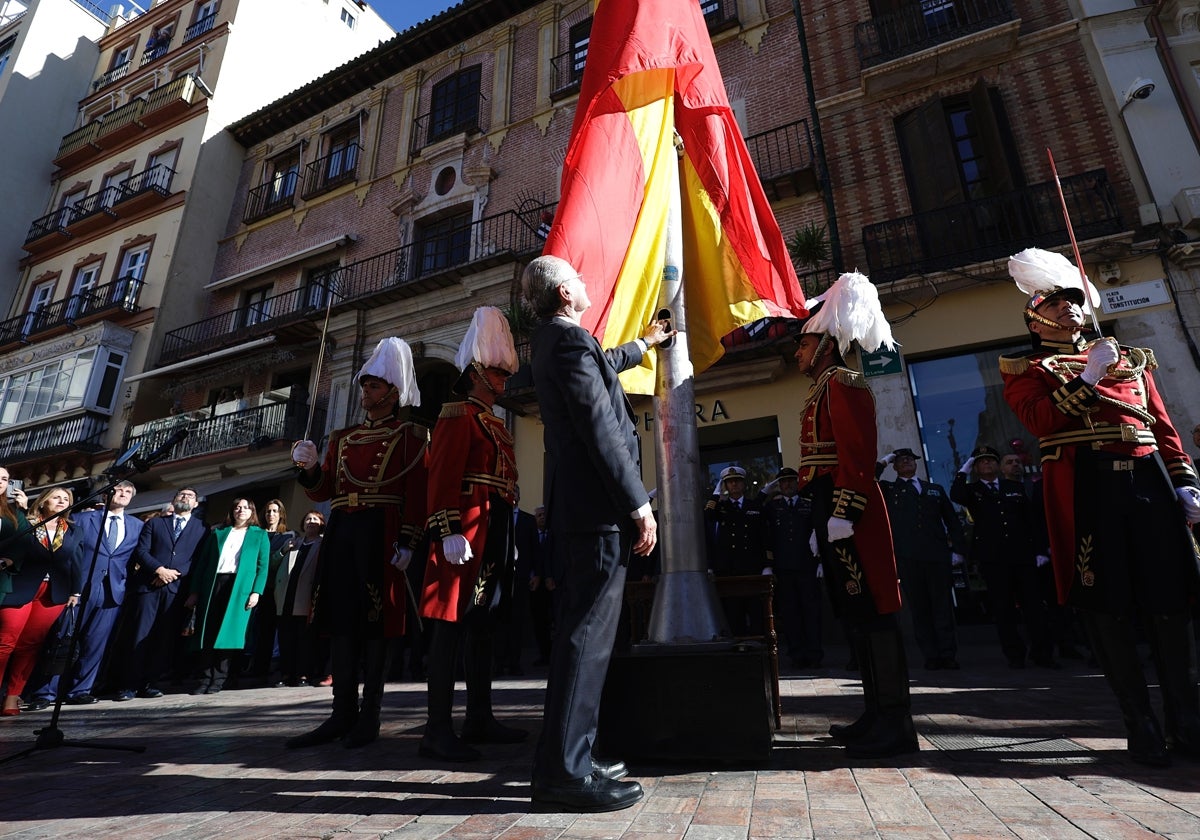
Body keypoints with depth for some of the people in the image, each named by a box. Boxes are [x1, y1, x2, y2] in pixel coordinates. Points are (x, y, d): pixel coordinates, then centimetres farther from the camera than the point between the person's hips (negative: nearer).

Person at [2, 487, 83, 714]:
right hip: (20, 589, -2)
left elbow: (76, 563, 9)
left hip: (54, 593, 2)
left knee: (29, 645, 3)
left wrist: (76, 592, 4)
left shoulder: (72, 531, 12)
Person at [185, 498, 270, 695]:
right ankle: (207, 677, 8)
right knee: (208, 632, -1)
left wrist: (256, 591, -9)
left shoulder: (259, 535, 11)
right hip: (212, 585, 3)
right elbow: (202, 562, 14)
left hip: (240, 588, -2)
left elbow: (263, 566, 3)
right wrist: (195, 592, 5)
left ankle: (219, 679, 4)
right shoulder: (217, 533, 18)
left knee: (227, 632, -5)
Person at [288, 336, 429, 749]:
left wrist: (406, 543, -16)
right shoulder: (342, 437, 20)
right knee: (341, 620, 7)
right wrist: (310, 467, -3)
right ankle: (343, 714, 17)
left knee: (375, 621, -1)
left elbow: (417, 493, -8)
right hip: (341, 534, 6)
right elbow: (322, 491, 17)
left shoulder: (410, 434, 2)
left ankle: (370, 716, 10)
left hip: (381, 536, -6)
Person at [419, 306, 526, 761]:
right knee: (451, 623, -6)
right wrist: (449, 533, -23)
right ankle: (438, 730, 2)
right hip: (468, 532, -9)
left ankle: (480, 719, 22)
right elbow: (443, 477, -15)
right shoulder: (458, 415, -5)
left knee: (483, 623, 12)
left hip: (495, 535, 9)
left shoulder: (496, 424, 22)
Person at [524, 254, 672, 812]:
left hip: (575, 509, 11)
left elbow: (600, 366, 41)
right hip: (599, 507, -11)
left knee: (579, 632, 14)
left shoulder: (552, 340, 20)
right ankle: (565, 772, 2)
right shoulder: (571, 340, -11)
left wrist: (644, 344, 56)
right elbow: (602, 430, -19)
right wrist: (639, 505, -17)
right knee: (588, 635, -6)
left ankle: (564, 758, 25)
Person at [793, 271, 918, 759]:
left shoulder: (842, 384, -7)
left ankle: (896, 726, 4)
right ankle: (878, 715, 24)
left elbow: (858, 456, -17)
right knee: (854, 613, 13)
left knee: (871, 612, -5)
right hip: (833, 511, 10)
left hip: (850, 514, -10)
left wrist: (842, 516, -22)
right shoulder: (822, 391, 22)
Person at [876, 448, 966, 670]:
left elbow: (952, 521, 18)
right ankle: (931, 656, 8)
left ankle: (948, 655, 9)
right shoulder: (888, 490, 13)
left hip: (937, 555, 2)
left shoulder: (935, 489, 20)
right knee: (919, 608, 1)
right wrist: (883, 462, 4)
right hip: (907, 558, -2)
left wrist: (958, 550, 8)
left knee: (943, 607, 2)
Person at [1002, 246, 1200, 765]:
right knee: (1106, 605, -2)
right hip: (1083, 488, -4)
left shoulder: (1132, 359, 22)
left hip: (1150, 479, 5)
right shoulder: (1024, 369, 8)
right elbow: (1042, 422, -10)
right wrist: (1089, 377, -12)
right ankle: (1142, 726, 10)